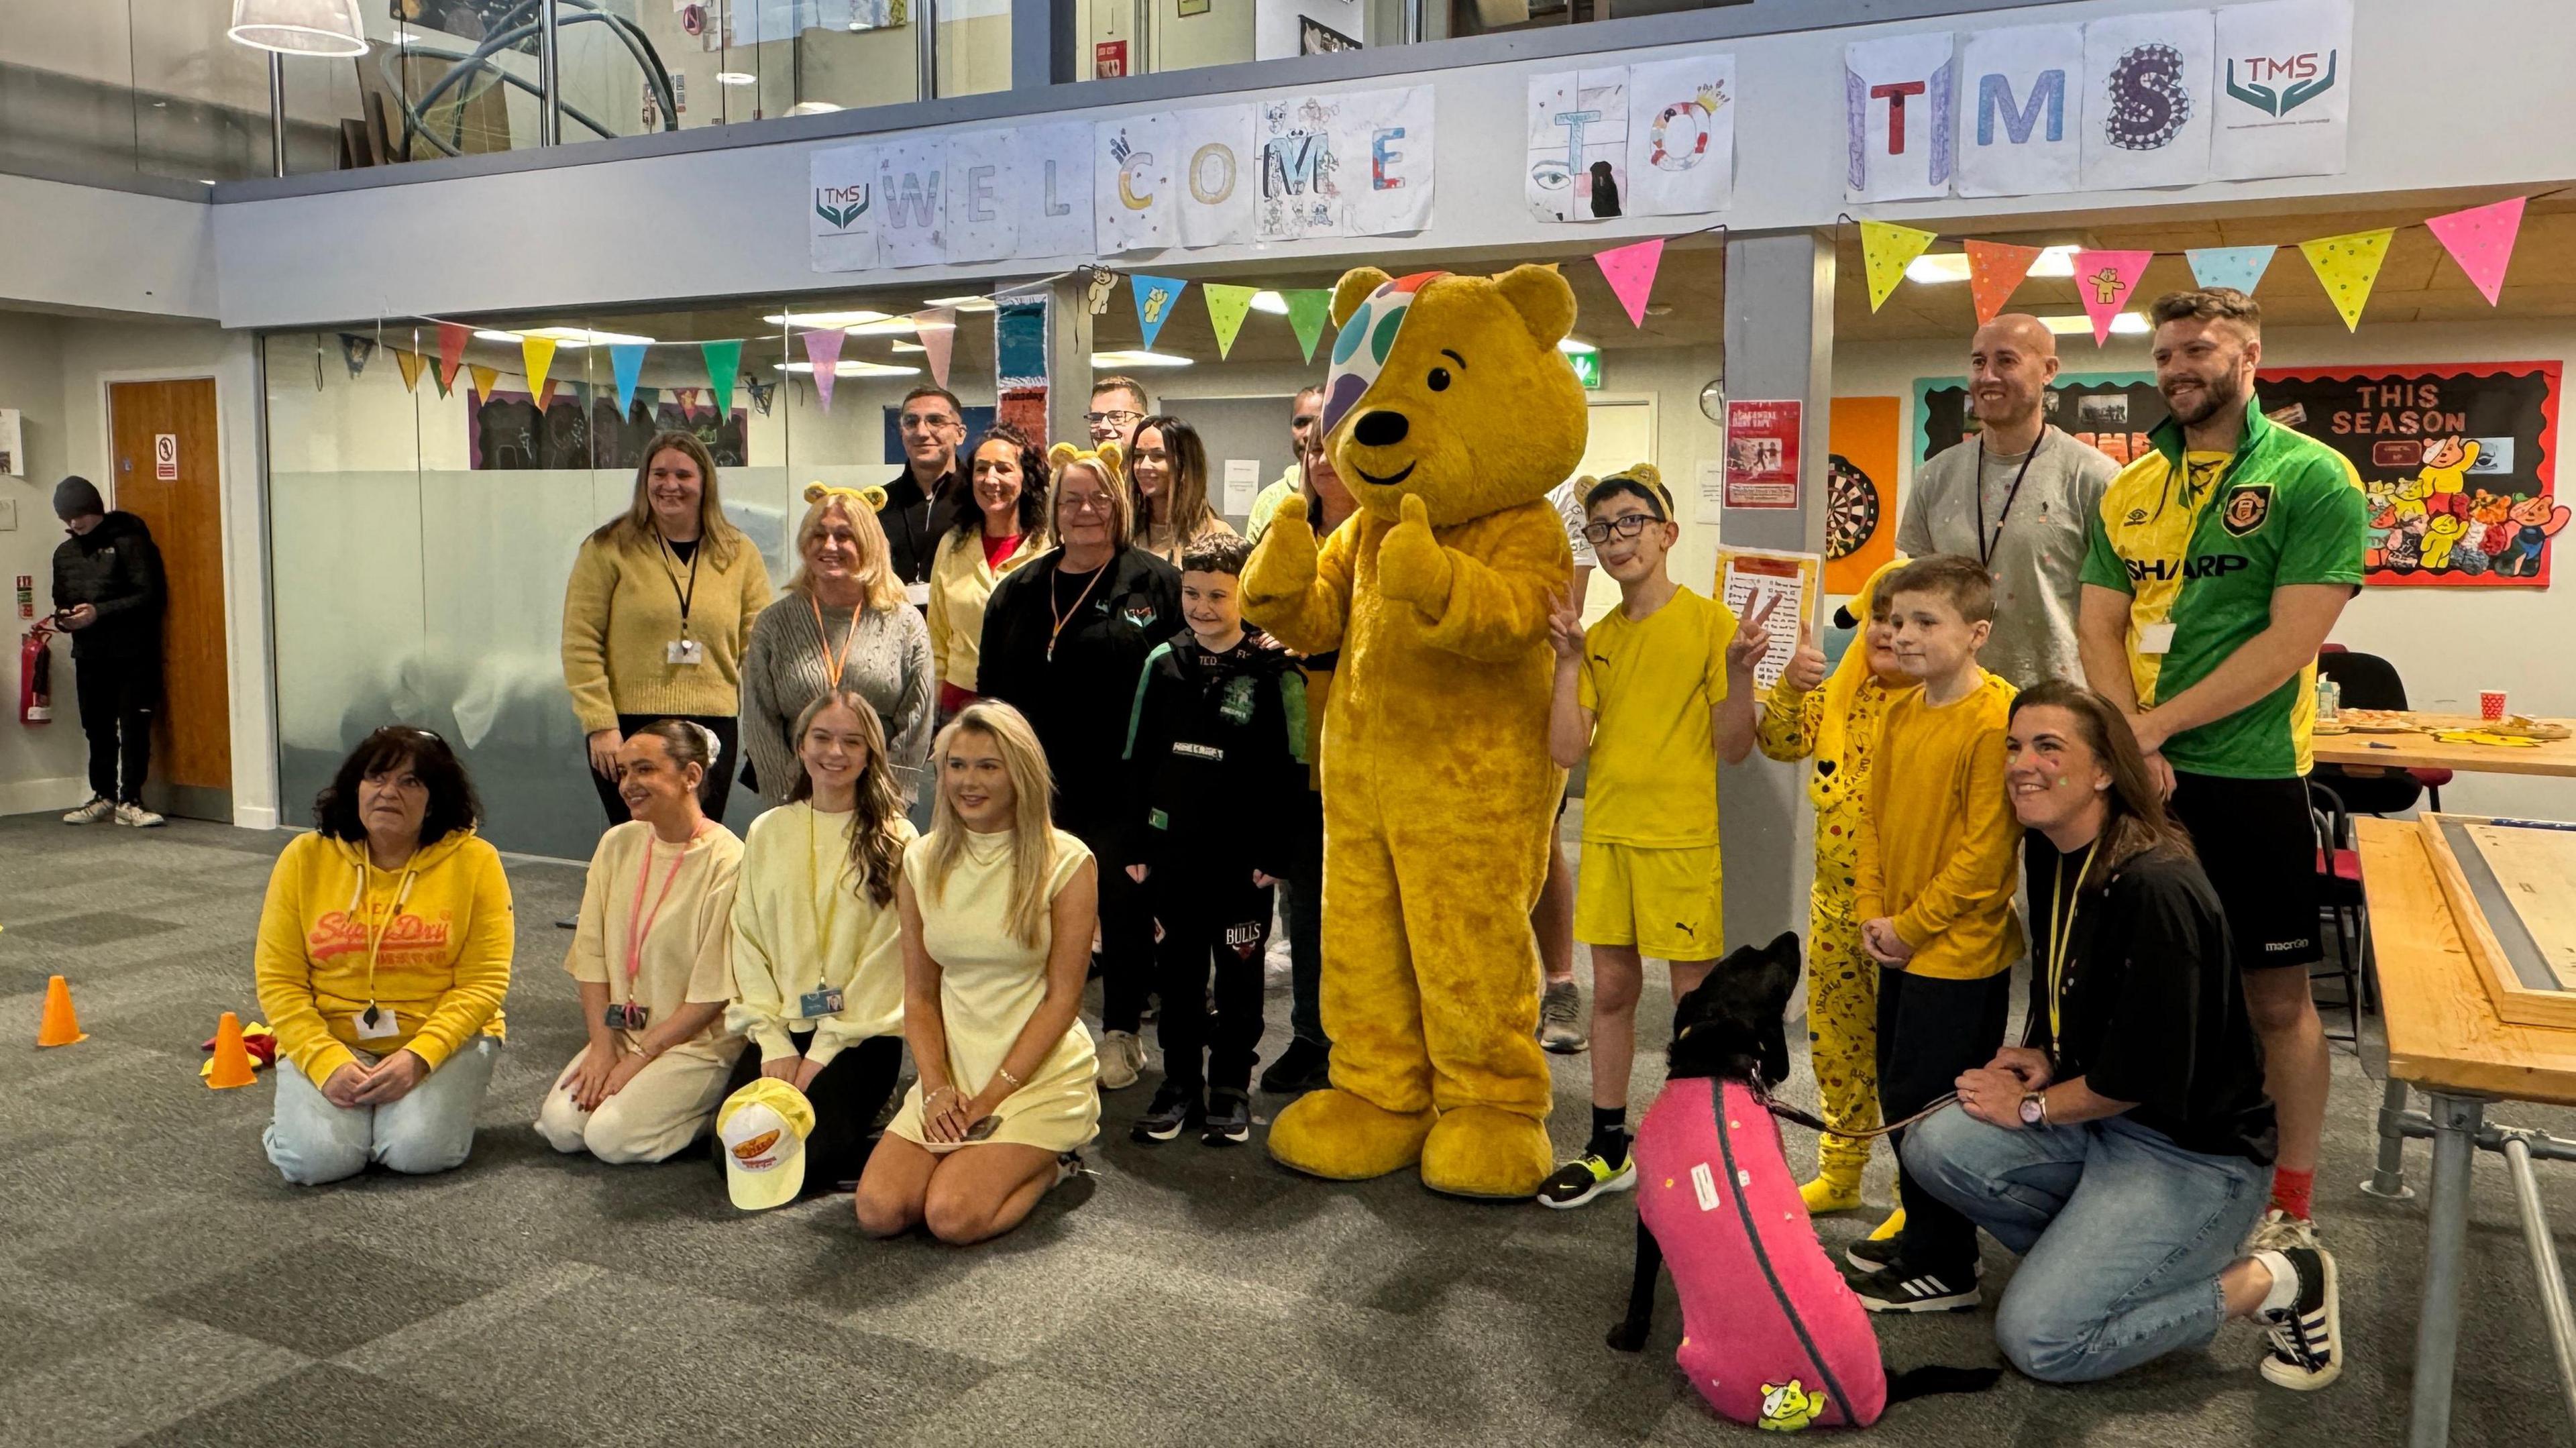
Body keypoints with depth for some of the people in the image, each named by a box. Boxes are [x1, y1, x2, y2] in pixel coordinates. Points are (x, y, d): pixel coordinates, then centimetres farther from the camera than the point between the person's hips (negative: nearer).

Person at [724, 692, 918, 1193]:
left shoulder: (894, 840, -4)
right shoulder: (767, 832, 8)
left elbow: (886, 954, -7)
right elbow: (748, 941, 5)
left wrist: (824, 1052, -10)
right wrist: (773, 1042, -6)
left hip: (862, 1033, -4)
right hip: (781, 1030, 4)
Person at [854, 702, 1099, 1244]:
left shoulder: (1066, 862, -9)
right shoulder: (923, 861, 5)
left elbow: (1062, 998, -10)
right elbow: (919, 994, 6)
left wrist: (991, 1096, -13)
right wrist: (937, 1087, -9)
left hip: (1039, 1073, -4)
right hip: (952, 1070, 4)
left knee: (953, 1216, -21)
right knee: (878, 1211, -14)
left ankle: (1053, 1162, 8)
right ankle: (973, 1151, 14)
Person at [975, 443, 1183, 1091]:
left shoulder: (1156, 584, -1)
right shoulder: (1019, 591, 11)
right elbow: (992, 688, 12)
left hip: (1123, 787, -3)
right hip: (1039, 788, 3)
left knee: (1125, 907, 8)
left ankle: (1122, 1035, 23)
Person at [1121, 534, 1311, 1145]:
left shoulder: (1274, 673, -7)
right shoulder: (1163, 664, 5)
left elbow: (1291, 773, -6)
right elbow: (1138, 762, 9)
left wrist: (1277, 853, -9)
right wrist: (1134, 844, 6)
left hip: (1241, 858, -3)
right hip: (1172, 853, 4)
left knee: (1238, 977, 7)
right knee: (1176, 974, 11)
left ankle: (1231, 1087, 20)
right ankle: (1180, 1081, 24)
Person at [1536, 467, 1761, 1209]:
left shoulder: (1709, 621, -6)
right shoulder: (1596, 638, 8)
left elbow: (1733, 748, -7)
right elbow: (1567, 750, 1)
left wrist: (1738, 671, -21)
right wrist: (1568, 661, -6)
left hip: (1681, 837, -5)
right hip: (1606, 835, 5)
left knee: (1696, 996, 3)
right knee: (1611, 988, 13)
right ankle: (1610, 1146, 25)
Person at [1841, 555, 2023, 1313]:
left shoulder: (1996, 719, -18)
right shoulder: (1900, 714, 7)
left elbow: (1987, 850, -19)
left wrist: (1912, 924, -14)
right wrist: (1872, 911, 1)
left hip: (1960, 950, -8)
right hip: (1901, 944, 8)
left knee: (1926, 1107, -1)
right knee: (1901, 1099, 16)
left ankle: (1942, 1270, 13)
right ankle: (1922, 1233, 33)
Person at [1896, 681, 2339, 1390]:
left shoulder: (2157, 887, -26)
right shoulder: (2050, 855, 2)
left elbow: (2147, 1075, -23)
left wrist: (2032, 1106, -10)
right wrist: (2041, 1056, 0)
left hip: (2193, 1150, -8)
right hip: (2095, 1110, 8)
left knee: (2038, 1339, -14)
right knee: (1934, 1146, -15)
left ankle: (2269, 1284, 2)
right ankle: (2103, 1258, 5)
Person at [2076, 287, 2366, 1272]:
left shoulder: (2313, 478, -6)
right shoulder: (2130, 489, 9)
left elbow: (2290, 642, -14)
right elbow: (2100, 627, 5)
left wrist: (2156, 725, -15)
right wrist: (2132, 744, -11)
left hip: (2248, 776, -5)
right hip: (2137, 774, 5)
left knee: (2276, 996, 5)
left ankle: (2290, 1211, 18)